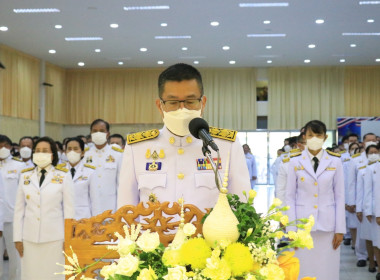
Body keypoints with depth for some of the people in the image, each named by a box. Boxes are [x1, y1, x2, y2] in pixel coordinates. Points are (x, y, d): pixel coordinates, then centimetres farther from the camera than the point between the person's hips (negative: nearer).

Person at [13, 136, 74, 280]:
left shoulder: (63, 176, 2)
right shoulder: (25, 176, 9)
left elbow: (69, 209, 1)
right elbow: (19, 209, 10)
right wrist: (17, 237, 5)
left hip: (54, 237, -2)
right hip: (30, 237, 2)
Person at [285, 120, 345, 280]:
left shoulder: (335, 162, 3)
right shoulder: (295, 162, 2)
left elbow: (340, 196, 4)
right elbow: (290, 197, 2)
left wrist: (340, 229, 0)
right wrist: (292, 229, -3)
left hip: (328, 225, 0)